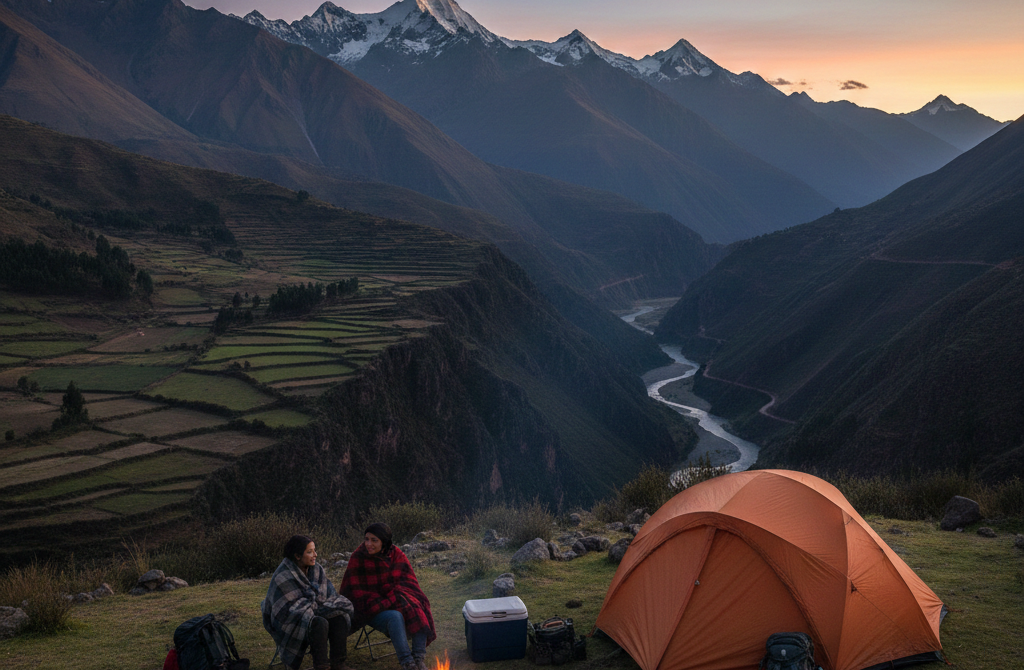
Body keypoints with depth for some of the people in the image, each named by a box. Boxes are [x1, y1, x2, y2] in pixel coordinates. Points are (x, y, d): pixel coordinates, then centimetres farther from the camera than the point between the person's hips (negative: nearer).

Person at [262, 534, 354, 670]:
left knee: (340, 617, -20)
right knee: (319, 623, -35)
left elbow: (329, 594, 8)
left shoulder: (317, 569, 3)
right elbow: (290, 606, -19)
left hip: (314, 612, 7)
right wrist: (318, 608, -18)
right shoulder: (283, 576, -18)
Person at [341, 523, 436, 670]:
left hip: (397, 603, 4)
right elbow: (356, 592, -9)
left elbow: (408, 581, -1)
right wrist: (382, 604, -18)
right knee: (395, 617, -34)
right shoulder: (358, 558, -8)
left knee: (419, 612, -25)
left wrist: (391, 599, -19)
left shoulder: (396, 554, 1)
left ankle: (419, 657, -25)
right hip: (372, 610, -4)